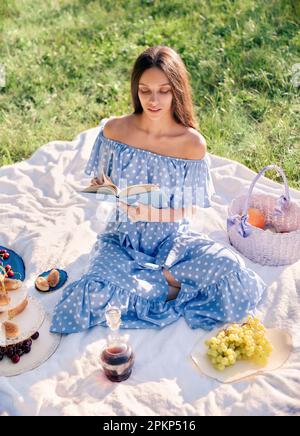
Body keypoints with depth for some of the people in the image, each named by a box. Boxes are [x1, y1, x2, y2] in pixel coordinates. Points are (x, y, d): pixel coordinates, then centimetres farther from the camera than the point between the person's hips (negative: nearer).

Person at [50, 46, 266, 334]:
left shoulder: (192, 143, -11)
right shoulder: (114, 130, -8)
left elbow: (190, 209, -5)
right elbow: (101, 184, 5)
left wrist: (149, 212, -23)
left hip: (173, 238, 0)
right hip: (123, 239, 1)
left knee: (231, 270, -25)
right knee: (92, 295, -28)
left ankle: (160, 278, -6)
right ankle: (173, 286, -9)